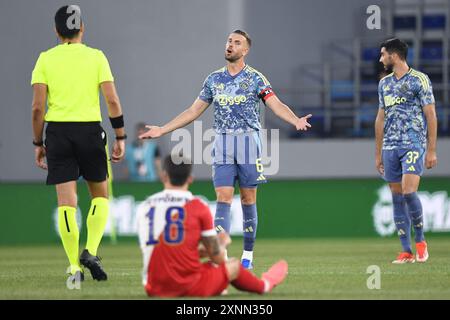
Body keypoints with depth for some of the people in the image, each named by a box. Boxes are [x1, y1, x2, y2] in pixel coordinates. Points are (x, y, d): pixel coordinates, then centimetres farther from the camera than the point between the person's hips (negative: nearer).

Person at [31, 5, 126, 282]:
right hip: (90, 129, -1)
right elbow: (112, 100, -5)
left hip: (58, 131, 1)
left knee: (66, 202, 2)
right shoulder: (96, 57, 1)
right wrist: (120, 137, 2)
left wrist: (38, 143, 7)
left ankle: (75, 267, -2)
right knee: (100, 195, 15)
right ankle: (91, 251, -3)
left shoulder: (46, 59, 2)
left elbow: (38, 107, -2)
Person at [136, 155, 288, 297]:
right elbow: (218, 258, 2)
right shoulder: (198, 207, -5)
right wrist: (220, 243, 26)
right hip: (189, 288, -3)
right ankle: (264, 284, 48)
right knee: (234, 265, 20)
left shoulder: (144, 207, 6)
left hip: (154, 290, 3)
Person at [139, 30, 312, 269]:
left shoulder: (255, 78, 0)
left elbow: (276, 105, -11)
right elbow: (194, 111, 17)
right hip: (222, 143, 2)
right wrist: (162, 130, 15)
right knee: (223, 198, -7)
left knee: (248, 200, 2)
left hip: (248, 142, -2)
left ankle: (248, 254, 12)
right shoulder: (214, 79, 11)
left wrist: (296, 121, -31)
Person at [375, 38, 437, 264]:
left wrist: (431, 151, -9)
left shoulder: (419, 80, -4)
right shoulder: (384, 83, 15)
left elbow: (431, 116, -5)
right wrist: (378, 152, 17)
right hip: (390, 147, 6)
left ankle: (420, 241, -1)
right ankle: (406, 252, 5)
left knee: (409, 191, -20)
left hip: (414, 144, -6)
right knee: (397, 197, 2)